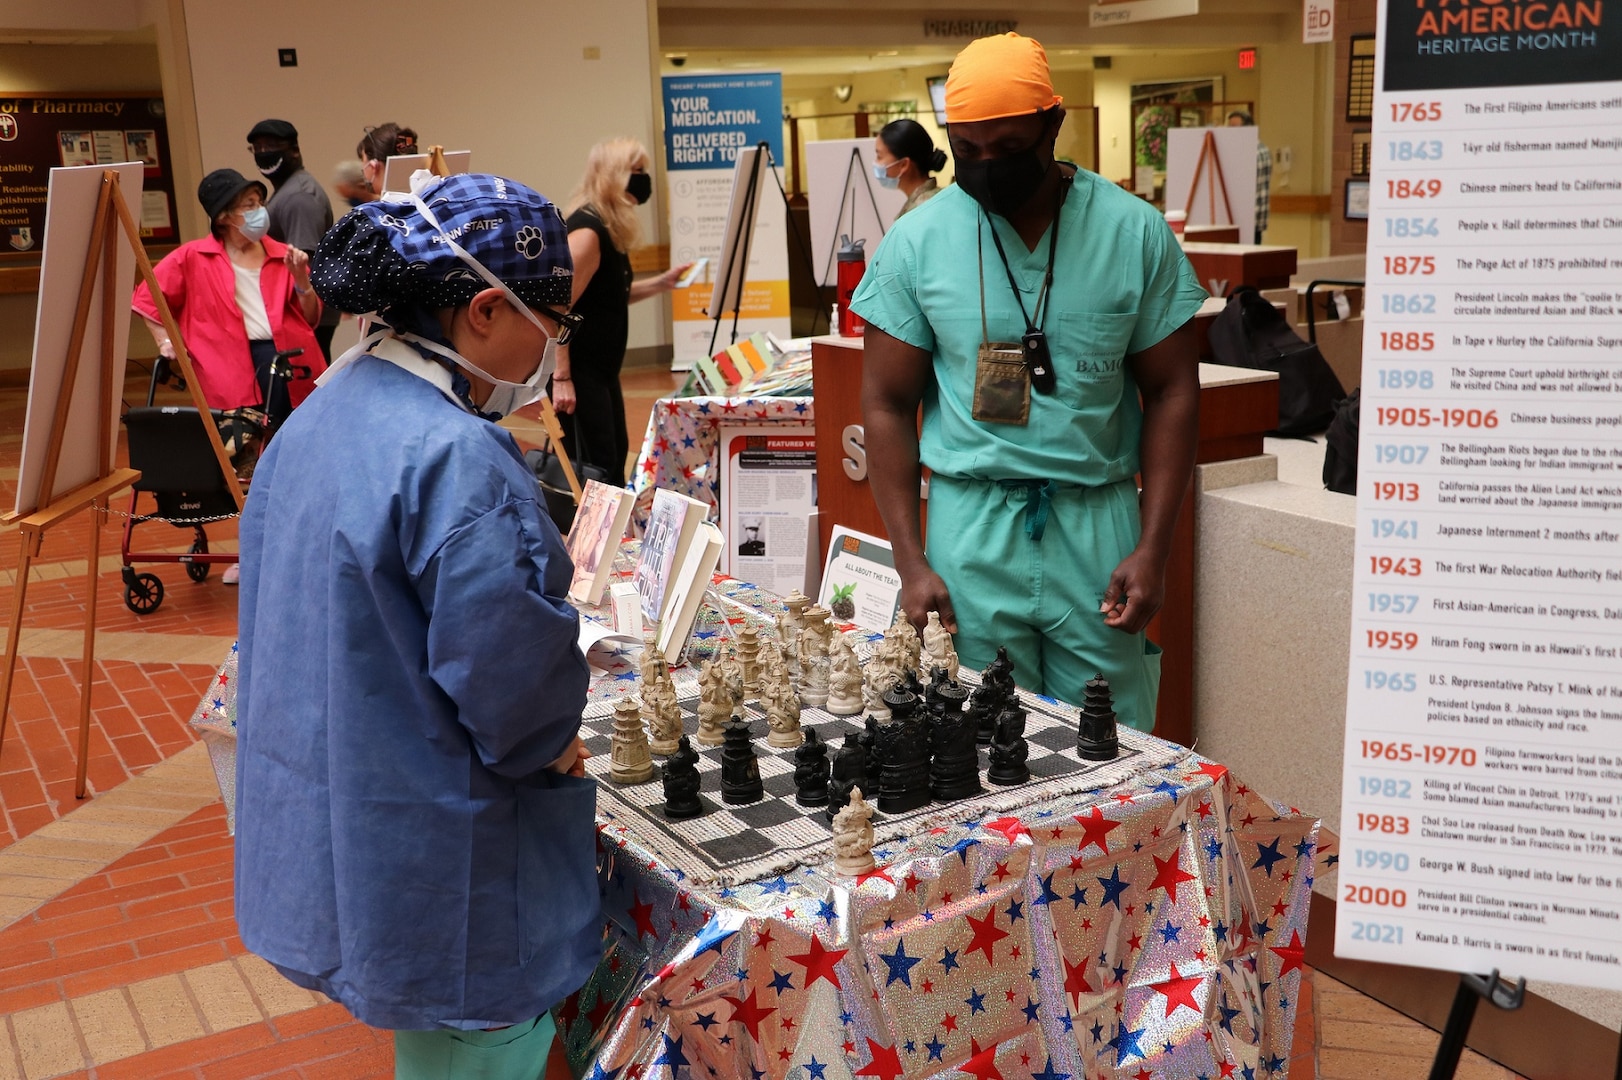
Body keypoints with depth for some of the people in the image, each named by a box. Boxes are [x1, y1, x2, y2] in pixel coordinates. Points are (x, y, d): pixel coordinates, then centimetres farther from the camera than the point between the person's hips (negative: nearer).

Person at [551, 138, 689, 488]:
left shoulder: (609, 228, 11)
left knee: (615, 456, 17)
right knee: (592, 468, -7)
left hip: (601, 368, 10)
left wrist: (660, 283, 13)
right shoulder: (588, 230, -18)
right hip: (578, 371, -10)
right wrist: (561, 377, -26)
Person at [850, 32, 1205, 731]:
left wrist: (1153, 548, -5)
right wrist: (911, 564, -4)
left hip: (1099, 521, 0)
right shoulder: (917, 242, 0)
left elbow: (1170, 392, 3)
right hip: (971, 524, 0)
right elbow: (888, 403, 2)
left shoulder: (1135, 232, 0)